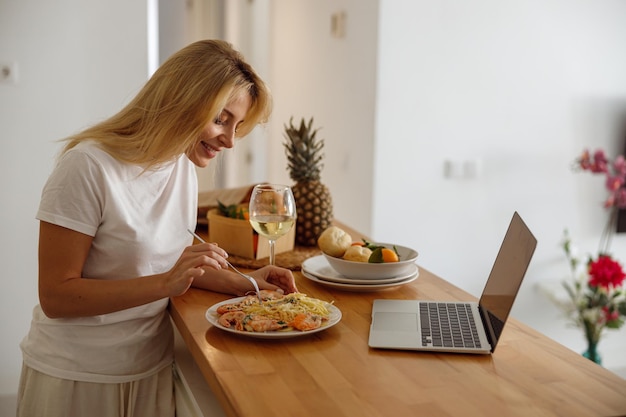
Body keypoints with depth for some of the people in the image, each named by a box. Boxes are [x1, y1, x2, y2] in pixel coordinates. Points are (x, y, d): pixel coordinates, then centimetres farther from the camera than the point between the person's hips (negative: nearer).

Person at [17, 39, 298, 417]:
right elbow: (55, 296, -21)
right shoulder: (89, 167, -22)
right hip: (75, 379, -6)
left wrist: (243, 283, -4)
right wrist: (167, 283, -30)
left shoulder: (184, 163, 1)